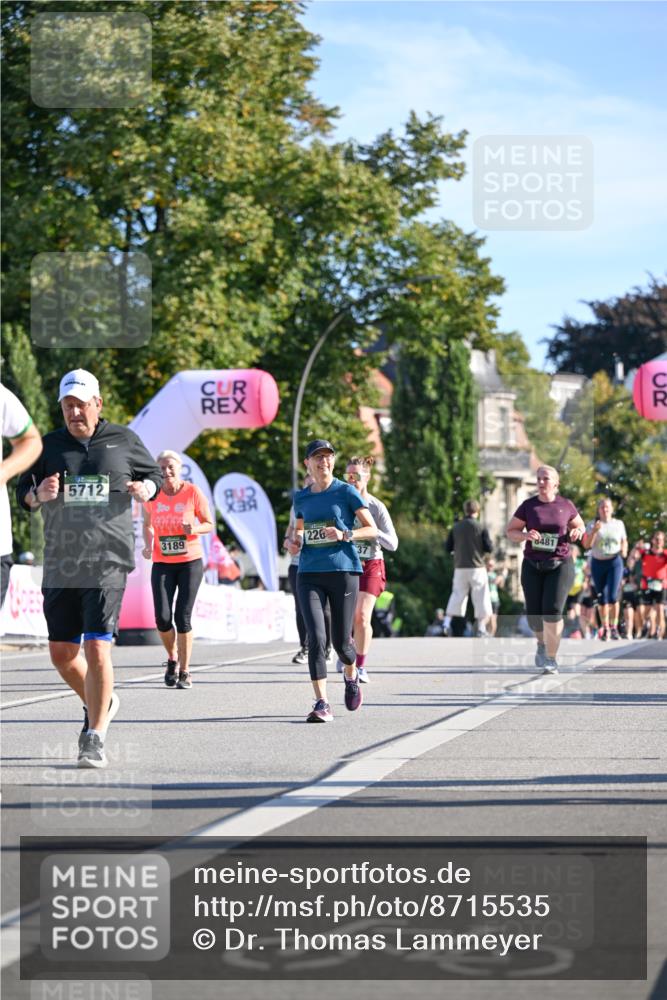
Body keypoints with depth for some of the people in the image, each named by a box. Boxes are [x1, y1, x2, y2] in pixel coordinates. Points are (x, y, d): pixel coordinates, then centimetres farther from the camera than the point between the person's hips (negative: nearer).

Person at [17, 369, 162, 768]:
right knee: (61, 653, 7)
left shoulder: (123, 440, 5)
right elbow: (23, 493, 11)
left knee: (97, 648, -13)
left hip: (108, 560, -3)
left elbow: (153, 473, 17)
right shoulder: (50, 446, 9)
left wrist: (147, 489, -6)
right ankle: (100, 703, 35)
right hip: (60, 565, 3)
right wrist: (39, 495, -12)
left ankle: (95, 737, -4)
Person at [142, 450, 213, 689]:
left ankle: (184, 671, 7)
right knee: (162, 619, -8)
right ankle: (172, 658, 20)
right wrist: (148, 544, -2)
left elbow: (209, 524, 1)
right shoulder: (152, 495, 1)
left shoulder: (193, 492, -6)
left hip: (190, 562, -2)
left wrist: (194, 529, -20)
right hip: (162, 564, 2)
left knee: (183, 618, -6)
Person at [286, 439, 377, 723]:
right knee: (316, 638, -13)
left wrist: (345, 535, -18)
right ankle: (322, 704, -14)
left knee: (341, 641, 4)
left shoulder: (346, 492, 0)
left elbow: (372, 530, -1)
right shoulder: (301, 498, 11)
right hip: (309, 574, 2)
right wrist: (294, 543, 5)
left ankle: (351, 677, 39)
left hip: (343, 571, -2)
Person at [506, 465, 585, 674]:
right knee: (534, 614, 2)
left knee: (552, 610, -16)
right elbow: (511, 532, 5)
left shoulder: (566, 506, 1)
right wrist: (525, 535, -16)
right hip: (532, 566, 2)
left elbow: (580, 526, 16)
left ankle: (551, 658, -4)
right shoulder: (528, 506, 0)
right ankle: (542, 642, 36)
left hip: (560, 565, -2)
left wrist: (577, 532, -8)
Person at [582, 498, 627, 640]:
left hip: (615, 562, -1)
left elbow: (624, 541, 17)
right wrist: (594, 531, -20)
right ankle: (605, 628, 16)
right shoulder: (593, 525, 1)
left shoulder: (619, 524, 5)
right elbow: (587, 545, -7)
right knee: (602, 598, 4)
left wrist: (624, 551, -4)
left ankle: (614, 626, 1)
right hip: (598, 563, 1)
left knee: (613, 596, -14)